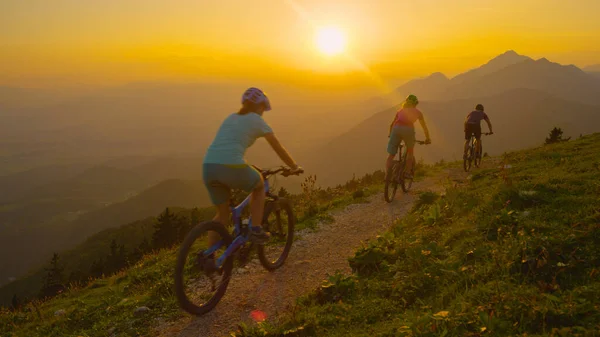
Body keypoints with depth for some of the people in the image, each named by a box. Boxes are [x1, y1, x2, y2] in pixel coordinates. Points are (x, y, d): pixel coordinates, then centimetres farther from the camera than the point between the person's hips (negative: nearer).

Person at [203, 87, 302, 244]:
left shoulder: (231, 117, 28)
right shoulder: (258, 121, 11)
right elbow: (279, 149, 17)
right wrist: (295, 167, 32)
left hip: (208, 167, 6)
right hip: (232, 167, -6)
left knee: (223, 214, 23)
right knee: (259, 185, 27)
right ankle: (256, 230, 20)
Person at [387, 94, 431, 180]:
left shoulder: (400, 110, 30)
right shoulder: (417, 112, 25)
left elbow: (392, 124, 37)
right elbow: (424, 127, 33)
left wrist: (390, 134, 53)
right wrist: (427, 139, 45)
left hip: (396, 129, 1)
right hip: (408, 129, -1)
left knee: (391, 155, 7)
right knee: (410, 151, 25)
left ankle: (387, 175, -6)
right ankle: (407, 172, 17)